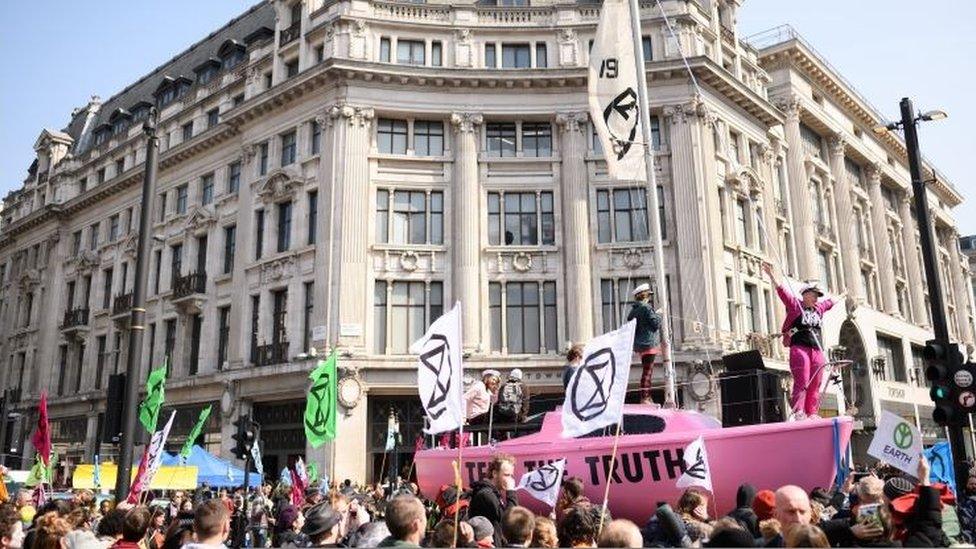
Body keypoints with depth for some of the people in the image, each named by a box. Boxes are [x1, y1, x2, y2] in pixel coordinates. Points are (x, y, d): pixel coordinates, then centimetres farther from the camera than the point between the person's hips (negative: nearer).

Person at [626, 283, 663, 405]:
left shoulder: (633, 309, 12)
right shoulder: (646, 307, -13)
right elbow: (655, 324, -14)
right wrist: (658, 315, 3)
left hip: (640, 345, 9)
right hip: (649, 344, -9)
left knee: (647, 370, 16)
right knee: (647, 371, -7)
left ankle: (647, 397, 20)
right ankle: (644, 398, -8)